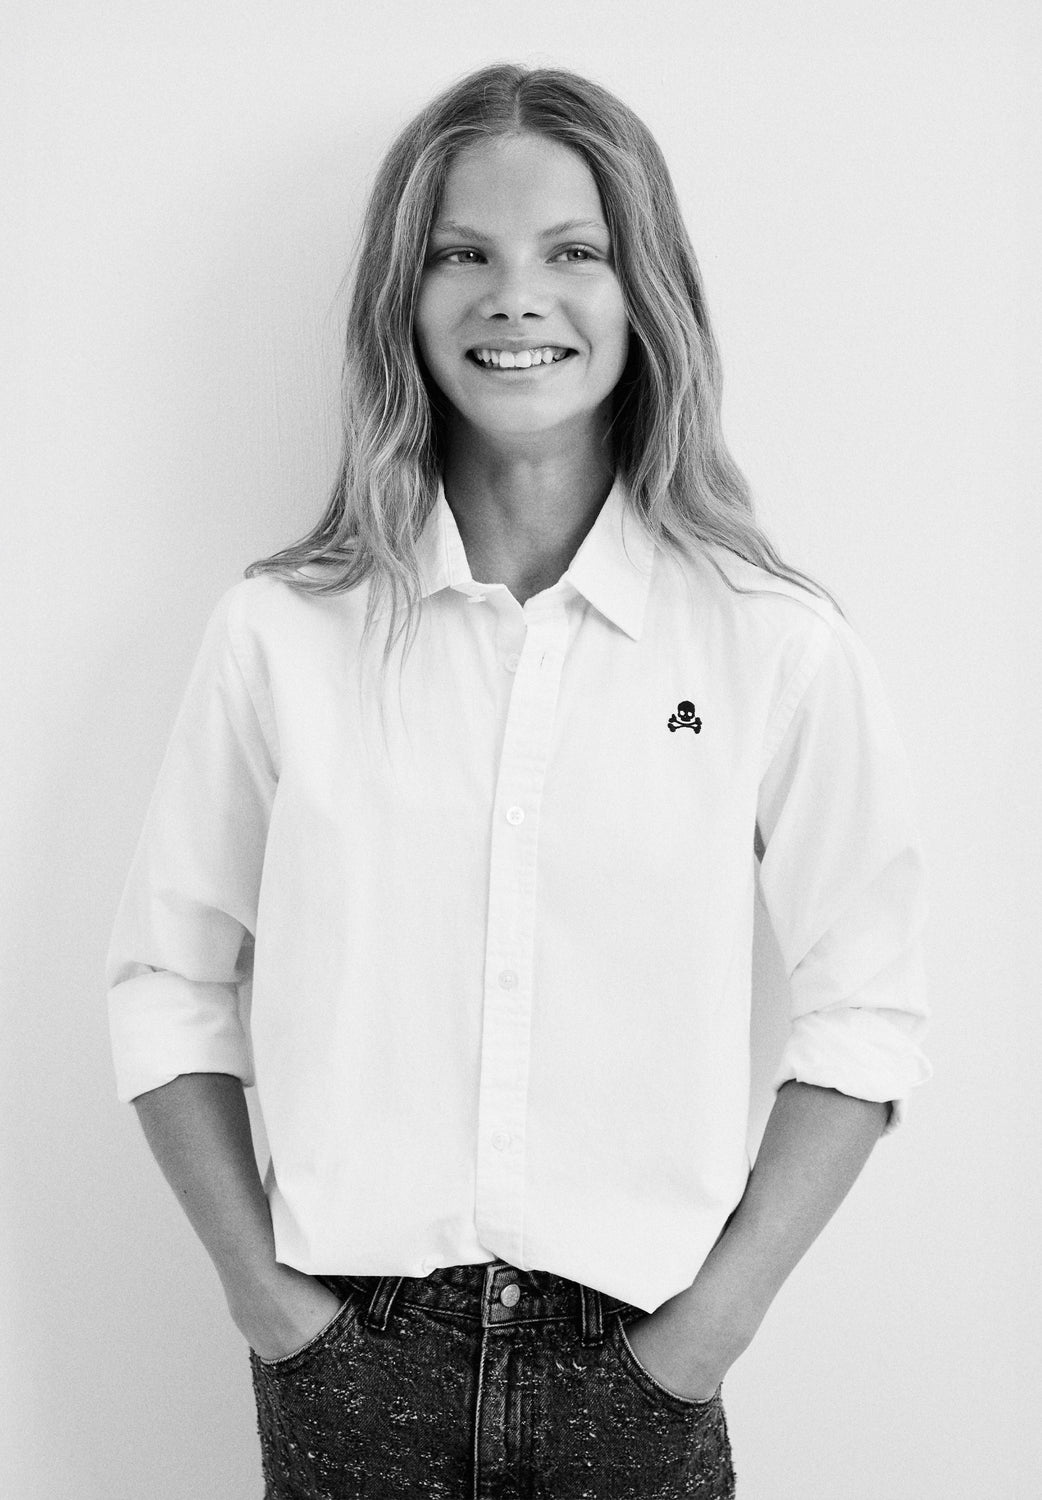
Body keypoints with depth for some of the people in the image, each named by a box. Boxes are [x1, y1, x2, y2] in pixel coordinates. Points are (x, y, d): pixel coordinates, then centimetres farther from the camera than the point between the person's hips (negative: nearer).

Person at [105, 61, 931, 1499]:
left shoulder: (779, 646, -6)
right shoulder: (280, 633, -4)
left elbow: (863, 1013, -1)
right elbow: (170, 983, 2)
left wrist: (726, 1302, -5)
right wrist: (257, 1278, -3)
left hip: (635, 1366, 0)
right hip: (346, 1354, 1)